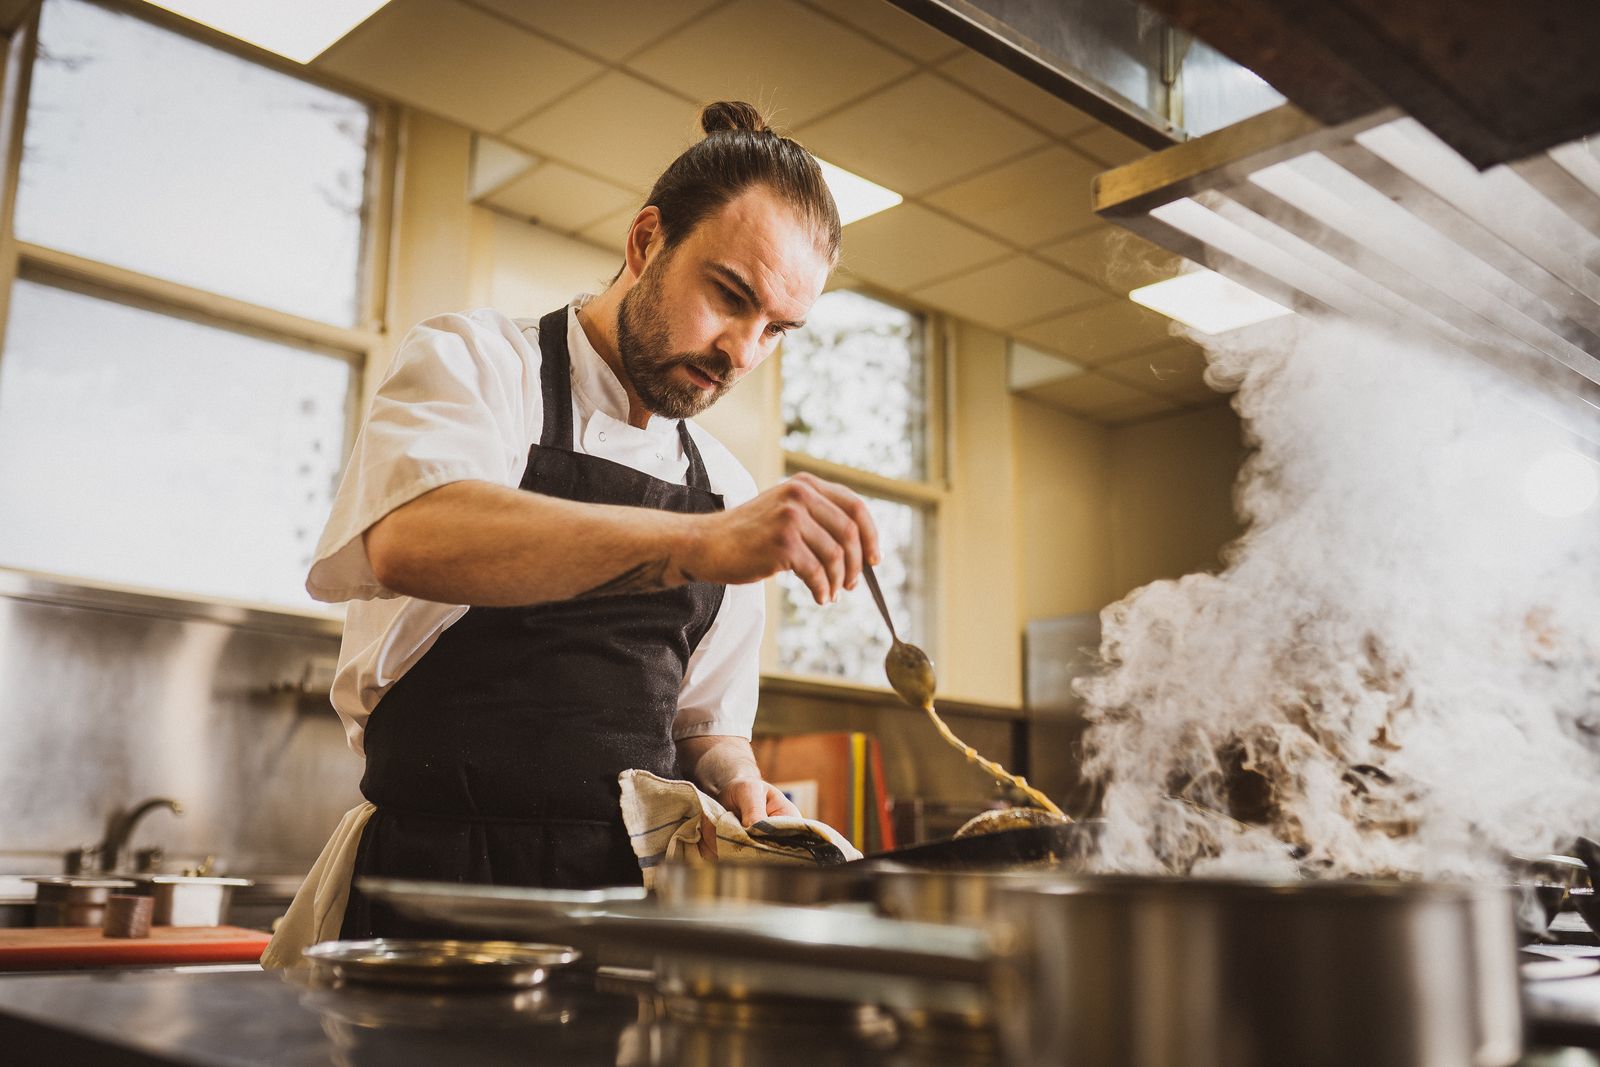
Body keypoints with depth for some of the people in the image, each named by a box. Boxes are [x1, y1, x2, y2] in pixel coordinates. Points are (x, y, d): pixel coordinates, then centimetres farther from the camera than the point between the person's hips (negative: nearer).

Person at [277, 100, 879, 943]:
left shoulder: (726, 490, 13)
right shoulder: (472, 361, -3)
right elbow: (409, 541, -27)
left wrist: (733, 781, -5)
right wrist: (700, 544, -37)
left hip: (635, 899, 3)